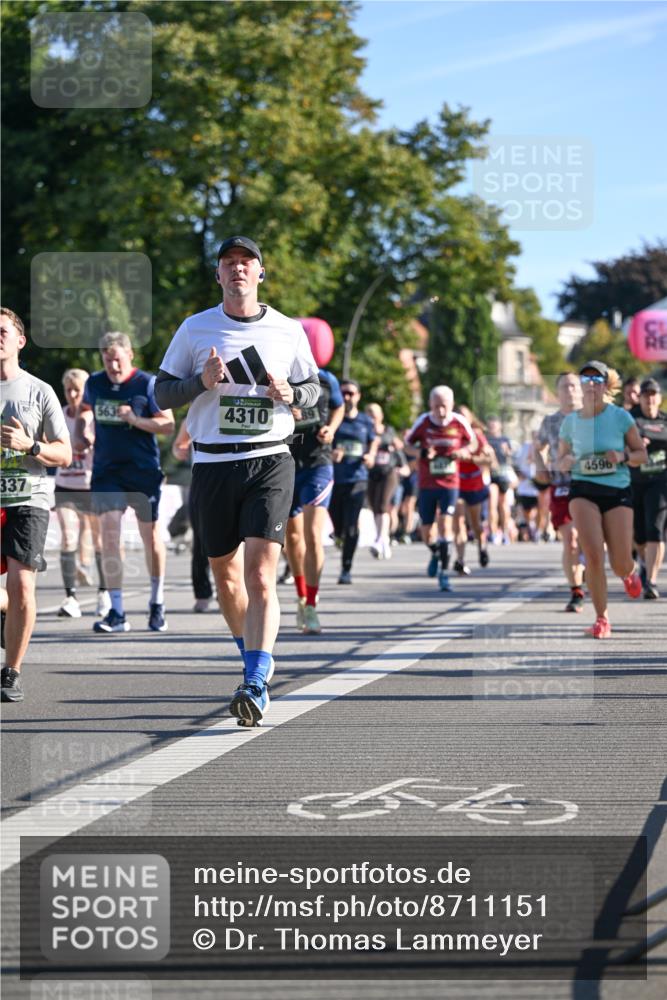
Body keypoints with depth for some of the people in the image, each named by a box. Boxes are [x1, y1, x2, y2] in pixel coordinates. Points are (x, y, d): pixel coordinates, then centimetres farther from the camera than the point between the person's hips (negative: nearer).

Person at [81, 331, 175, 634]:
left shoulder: (147, 384, -6)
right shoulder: (94, 383, 6)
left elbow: (168, 424, -8)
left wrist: (135, 419, -21)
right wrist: (81, 432, 8)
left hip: (143, 472, -2)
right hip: (106, 470, 2)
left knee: (150, 535, 7)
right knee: (109, 533, -11)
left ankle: (157, 604, 27)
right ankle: (116, 613, -11)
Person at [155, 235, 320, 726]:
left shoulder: (288, 331, 6)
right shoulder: (195, 329, 5)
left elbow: (313, 387, 17)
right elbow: (163, 391, 7)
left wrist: (291, 393, -5)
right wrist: (201, 382, -12)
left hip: (271, 460, -2)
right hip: (213, 464, 2)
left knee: (261, 572, -15)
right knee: (225, 573, 12)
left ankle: (255, 686, -22)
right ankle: (257, 659, 36)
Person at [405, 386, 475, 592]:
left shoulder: (459, 422, -6)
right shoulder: (423, 422, -7)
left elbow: (472, 443, 10)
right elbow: (408, 444, 3)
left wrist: (463, 452, -12)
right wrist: (421, 453, -18)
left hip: (450, 484, -1)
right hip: (426, 484, 1)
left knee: (445, 522, -17)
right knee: (426, 530, 7)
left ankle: (444, 572, -11)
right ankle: (435, 553, 42)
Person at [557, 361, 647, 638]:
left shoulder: (621, 417, -4)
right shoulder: (570, 422, 3)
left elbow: (642, 455, 4)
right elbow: (561, 462, 14)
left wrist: (623, 456, -17)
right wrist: (566, 462, -10)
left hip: (618, 492, -1)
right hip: (583, 491, 1)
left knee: (620, 565, -1)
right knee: (593, 555, -18)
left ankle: (630, 573, 40)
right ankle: (602, 619, -3)